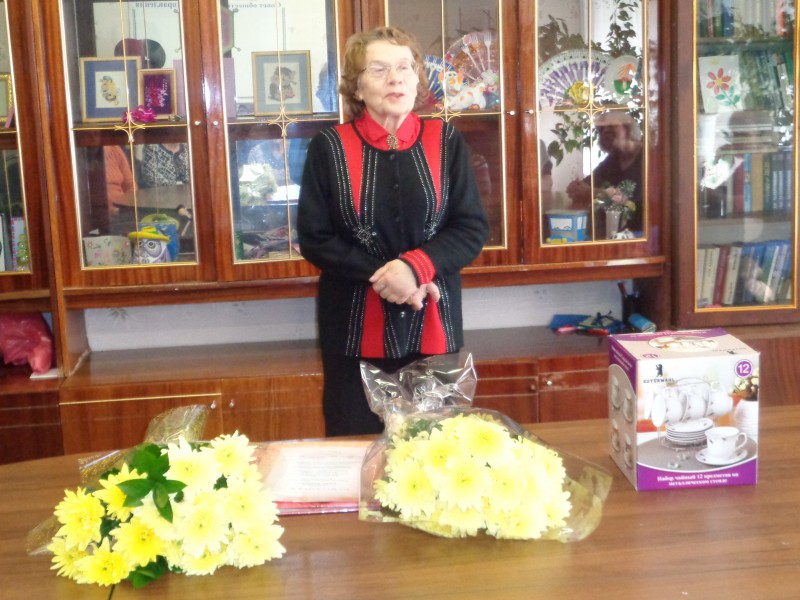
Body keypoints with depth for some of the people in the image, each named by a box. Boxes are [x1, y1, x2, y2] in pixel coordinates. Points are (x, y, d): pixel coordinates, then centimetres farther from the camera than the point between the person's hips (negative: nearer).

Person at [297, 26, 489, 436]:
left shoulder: (445, 142, 2)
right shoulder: (329, 147, -2)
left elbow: (473, 228, -1)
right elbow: (314, 239, -4)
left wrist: (416, 266, -18)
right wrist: (381, 277, -16)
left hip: (431, 326, 2)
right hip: (356, 329, -1)